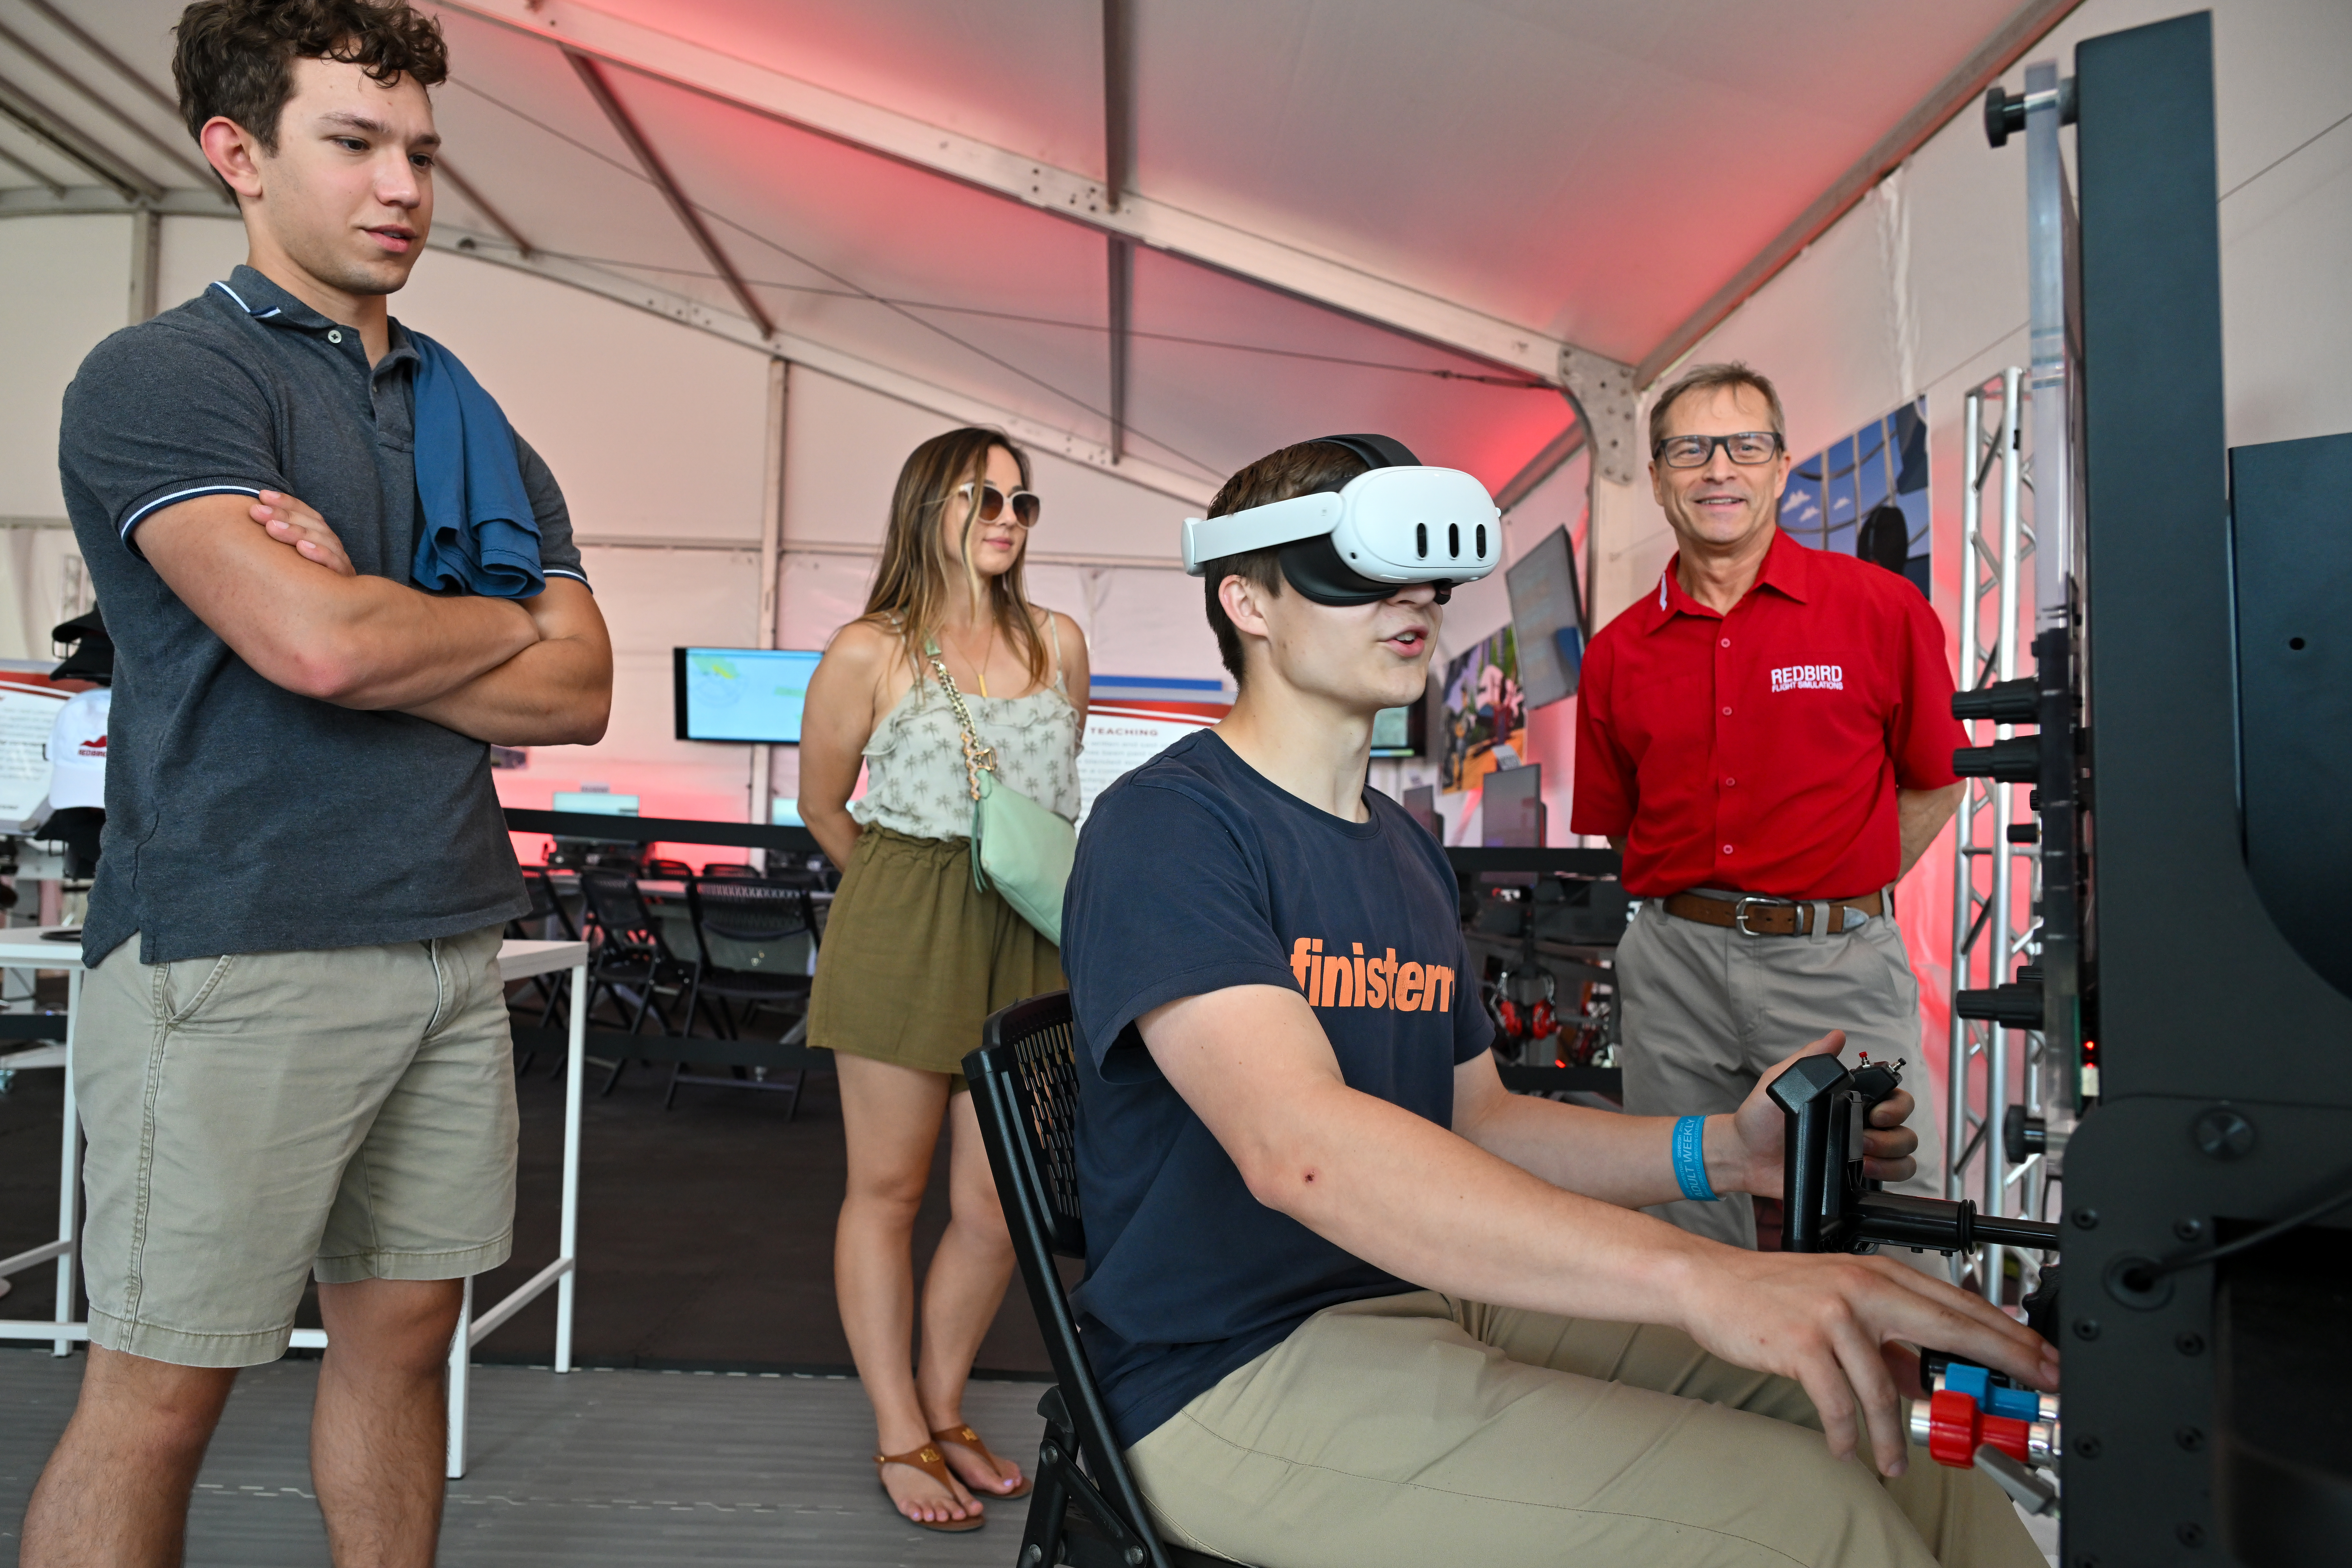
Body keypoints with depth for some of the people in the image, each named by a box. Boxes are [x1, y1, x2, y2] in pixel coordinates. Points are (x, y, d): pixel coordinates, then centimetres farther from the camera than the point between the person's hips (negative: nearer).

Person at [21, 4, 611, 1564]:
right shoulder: (162, 378, -4)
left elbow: (581, 693, 6)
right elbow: (315, 642, -20)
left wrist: (372, 624, -9)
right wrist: (510, 619, -1)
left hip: (451, 955, 6)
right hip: (234, 959, -6)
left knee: (404, 1335, 15)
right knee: (161, 1390, 4)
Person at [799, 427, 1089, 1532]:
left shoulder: (1057, 642, 9)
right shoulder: (868, 653, -2)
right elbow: (822, 808, 8)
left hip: (1028, 938, 4)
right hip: (902, 938, -3)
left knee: (997, 1207, 6)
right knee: (888, 1189, 7)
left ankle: (944, 1411, 28)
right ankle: (899, 1439, 22)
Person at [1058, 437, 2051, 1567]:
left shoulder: (1408, 852, 15)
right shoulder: (1167, 825, -14)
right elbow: (1296, 1143, -30)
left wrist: (1718, 1151, -2)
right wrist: (1698, 1276, -39)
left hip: (1429, 1298, 8)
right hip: (1235, 1373, -8)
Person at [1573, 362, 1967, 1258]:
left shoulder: (1883, 609, 0)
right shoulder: (1617, 653, 6)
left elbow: (1935, 781, 9)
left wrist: (1838, 900, 7)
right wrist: (1694, 908, 7)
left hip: (1838, 961, -2)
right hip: (1674, 965, 2)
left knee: (1895, 1247, 1)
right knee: (1694, 1243, 11)